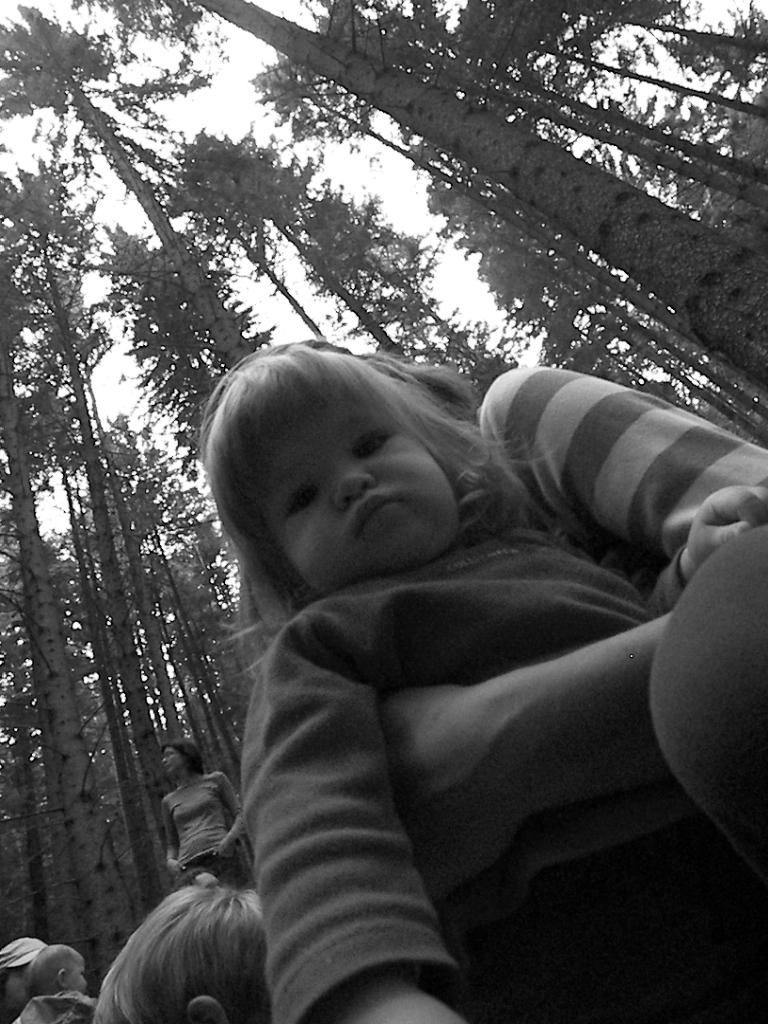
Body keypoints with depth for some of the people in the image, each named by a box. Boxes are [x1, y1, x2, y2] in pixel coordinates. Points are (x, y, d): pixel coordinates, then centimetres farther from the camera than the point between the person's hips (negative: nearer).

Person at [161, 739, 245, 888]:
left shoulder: (215, 780, 17)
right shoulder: (169, 800, 24)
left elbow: (240, 815, 13)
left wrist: (229, 839, -7)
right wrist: (170, 860, 5)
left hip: (220, 856, -1)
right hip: (189, 865, 1)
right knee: (207, 886, -33)